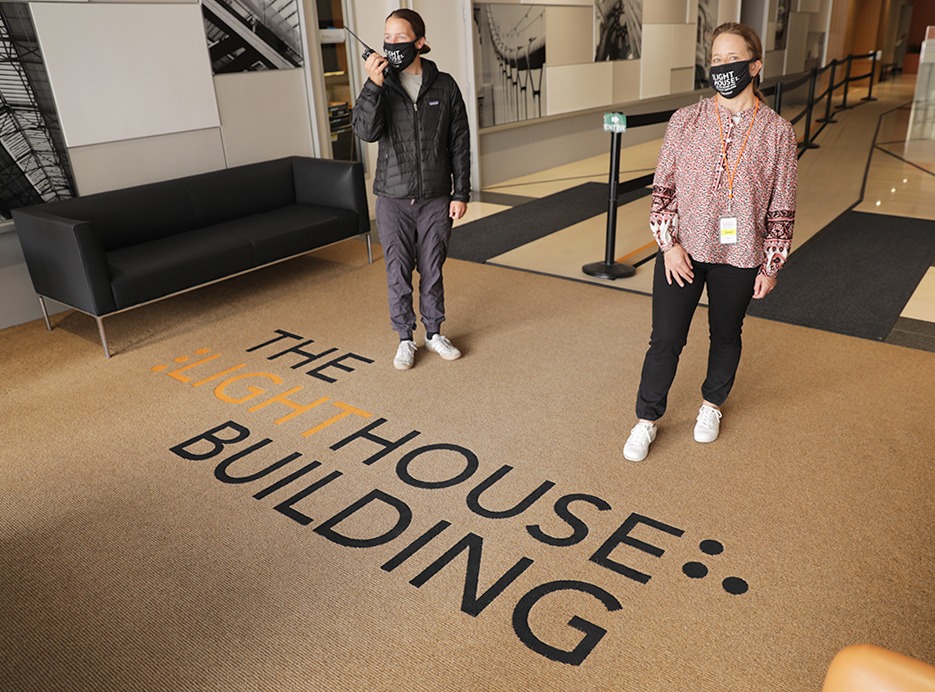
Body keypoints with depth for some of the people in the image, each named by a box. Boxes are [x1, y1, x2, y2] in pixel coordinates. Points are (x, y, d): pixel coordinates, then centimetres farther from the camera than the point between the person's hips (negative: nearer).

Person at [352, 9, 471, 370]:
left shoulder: (444, 86, -1)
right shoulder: (380, 86, 0)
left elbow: (459, 144, 1)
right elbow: (366, 131, -15)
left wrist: (461, 194, -2)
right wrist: (372, 85, -25)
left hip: (435, 198, 0)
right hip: (393, 198, 0)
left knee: (432, 269, 10)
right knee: (398, 271, 6)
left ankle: (434, 332, 27)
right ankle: (405, 338, 21)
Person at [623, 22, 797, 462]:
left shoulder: (777, 132, -4)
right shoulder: (685, 121, -3)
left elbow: (781, 207, 1)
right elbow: (663, 187, 0)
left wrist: (771, 265, 1)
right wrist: (669, 243, -8)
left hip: (739, 257, 1)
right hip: (681, 251, 0)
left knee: (726, 335, 17)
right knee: (666, 339, 1)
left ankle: (712, 404, 42)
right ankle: (647, 420, 19)